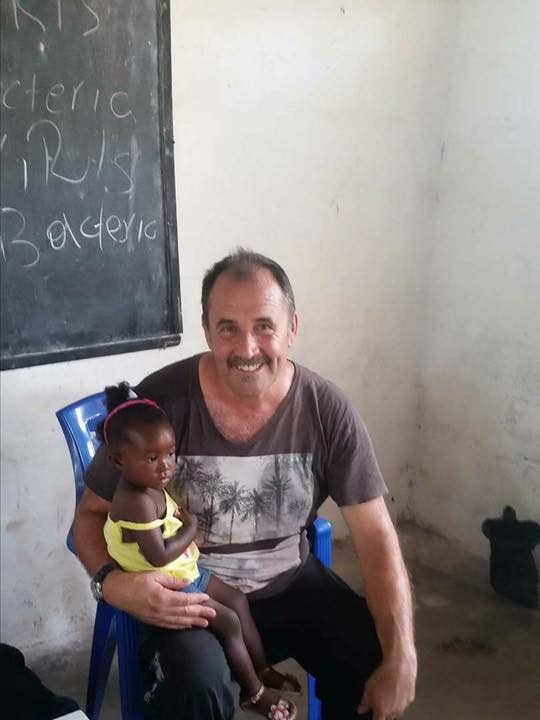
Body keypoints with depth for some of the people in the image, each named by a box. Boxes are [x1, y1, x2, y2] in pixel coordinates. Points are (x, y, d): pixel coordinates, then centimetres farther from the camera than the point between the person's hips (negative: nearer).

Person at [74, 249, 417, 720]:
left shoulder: (328, 411, -13)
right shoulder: (158, 402, -19)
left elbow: (377, 536, -12)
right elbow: (93, 513, -7)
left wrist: (402, 660, -23)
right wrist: (113, 581, -29)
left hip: (291, 583, 3)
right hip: (188, 593, -2)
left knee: (376, 659, -16)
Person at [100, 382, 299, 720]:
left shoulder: (151, 485, 0)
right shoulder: (137, 501, -31)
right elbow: (158, 557, -31)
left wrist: (184, 522, -2)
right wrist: (190, 530, -18)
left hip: (185, 572, 10)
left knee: (239, 600, 13)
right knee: (229, 623, -7)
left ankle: (262, 669, 26)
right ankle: (253, 692, 11)